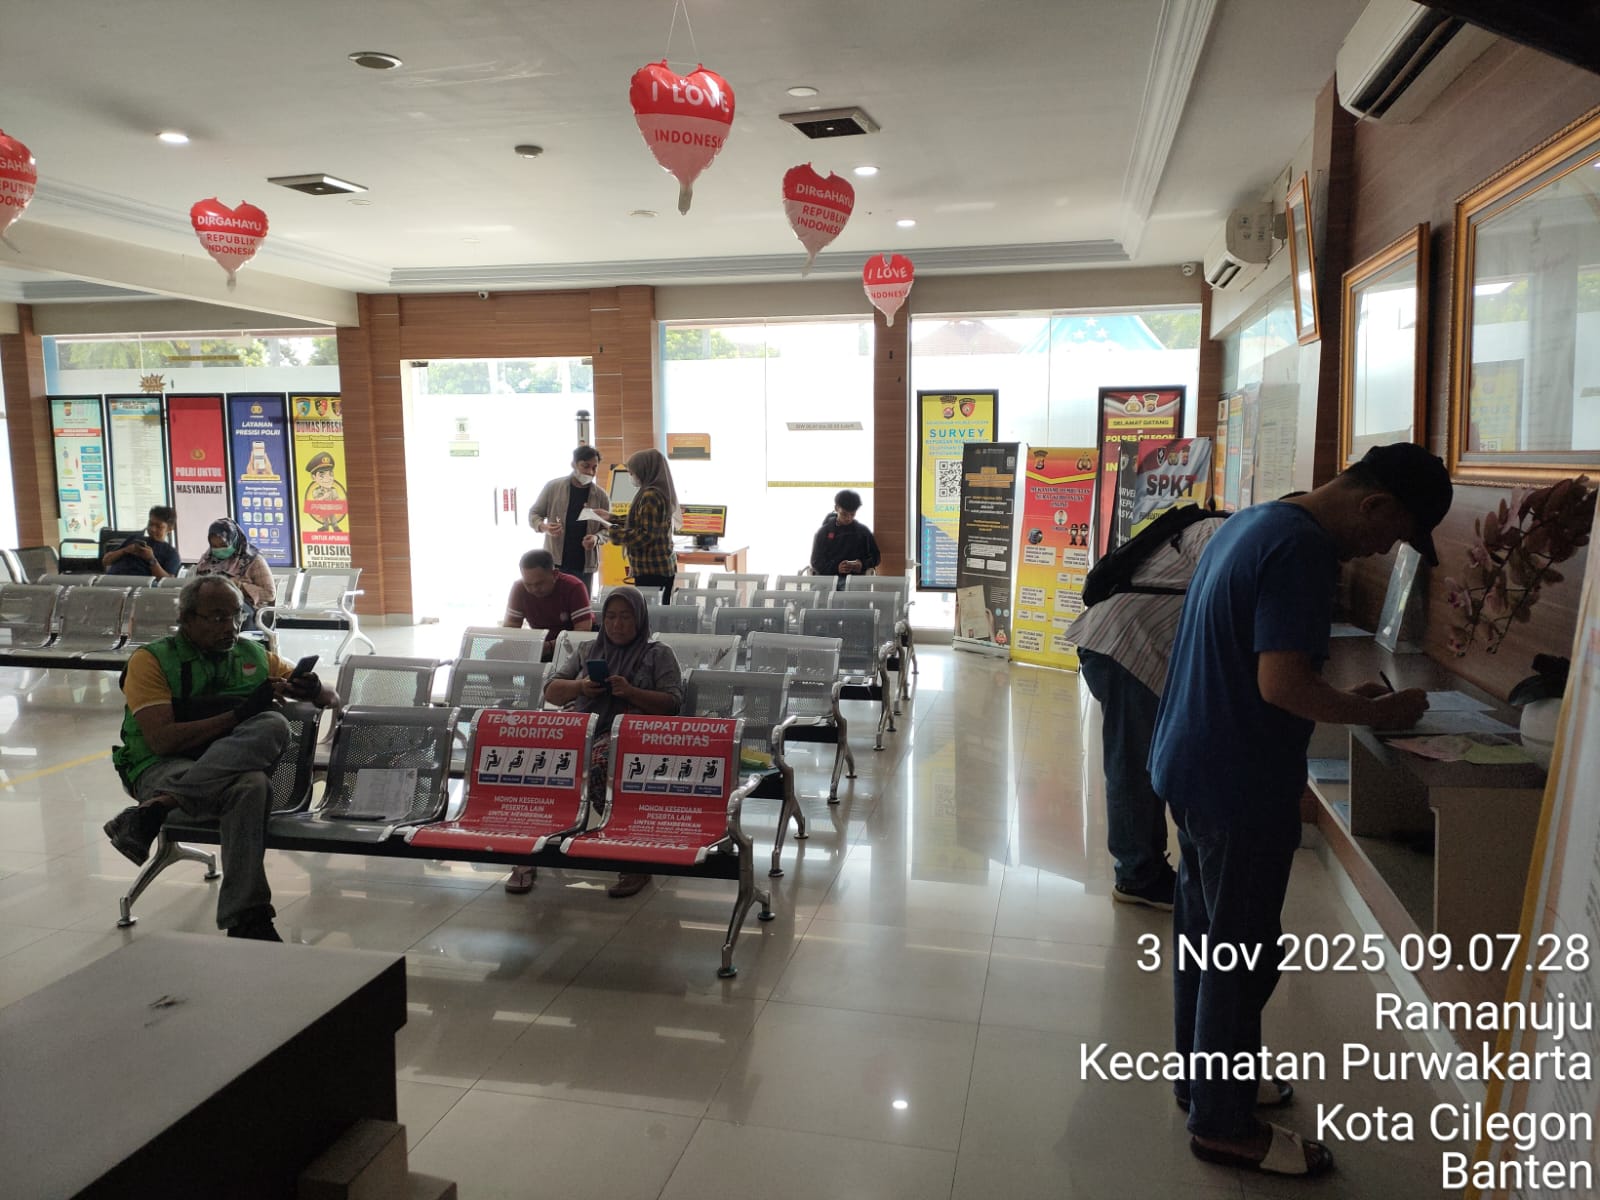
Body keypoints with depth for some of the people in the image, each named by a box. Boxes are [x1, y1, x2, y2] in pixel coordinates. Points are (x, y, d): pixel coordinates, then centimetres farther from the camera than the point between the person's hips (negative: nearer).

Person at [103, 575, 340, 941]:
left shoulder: (254, 655, 17)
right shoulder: (151, 660, 3)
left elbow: (331, 698, 19)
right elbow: (162, 739, -12)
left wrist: (314, 690, -6)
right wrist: (237, 715, -17)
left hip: (234, 764, 4)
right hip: (163, 769, -3)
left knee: (273, 726, -34)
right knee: (250, 786, -38)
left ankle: (155, 808, -37)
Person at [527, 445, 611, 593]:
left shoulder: (601, 495, 3)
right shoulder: (553, 487, -1)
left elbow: (607, 528, 9)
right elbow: (534, 514, 8)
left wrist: (596, 538, -14)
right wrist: (544, 527, -14)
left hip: (585, 565, 1)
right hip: (555, 562, -1)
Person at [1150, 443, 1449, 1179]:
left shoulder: (1254, 522, 11)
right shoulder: (1304, 548, -21)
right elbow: (1281, 684, -26)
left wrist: (1346, 697, 11)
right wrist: (1374, 713, -11)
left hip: (1193, 766, 10)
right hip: (1240, 785, -10)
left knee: (1204, 931, 20)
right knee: (1242, 953, 4)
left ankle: (1202, 1074, 36)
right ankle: (1224, 1126, 18)